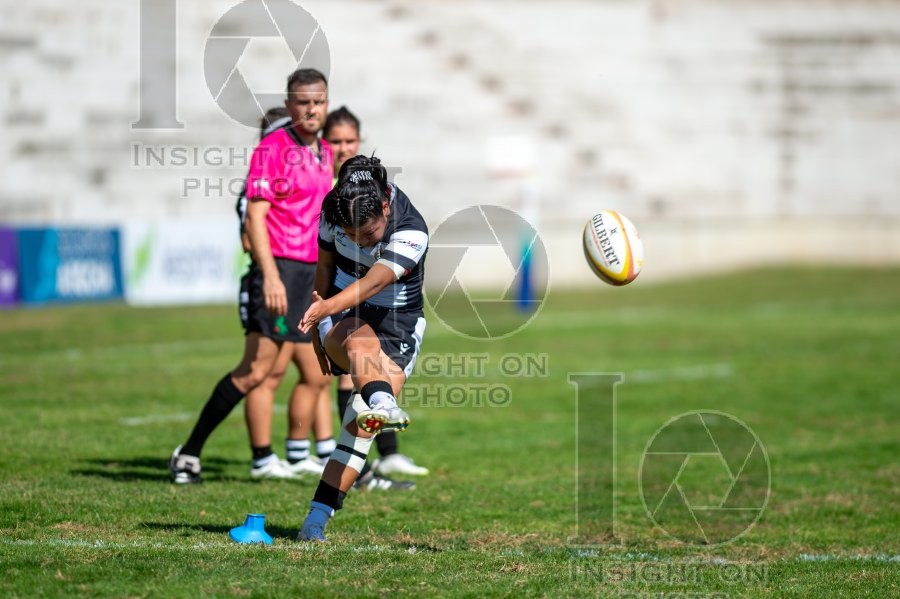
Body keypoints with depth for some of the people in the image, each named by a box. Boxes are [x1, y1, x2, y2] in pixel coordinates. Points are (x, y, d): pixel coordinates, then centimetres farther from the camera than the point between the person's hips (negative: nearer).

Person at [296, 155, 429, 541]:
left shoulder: (411, 232, -23)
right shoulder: (333, 208, -9)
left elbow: (372, 283, -36)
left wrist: (326, 307, -52)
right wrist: (317, 326, 12)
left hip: (397, 324, -1)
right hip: (342, 318, 2)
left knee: (360, 425, -15)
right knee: (361, 343, -37)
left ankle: (317, 519, -12)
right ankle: (381, 403, -70)